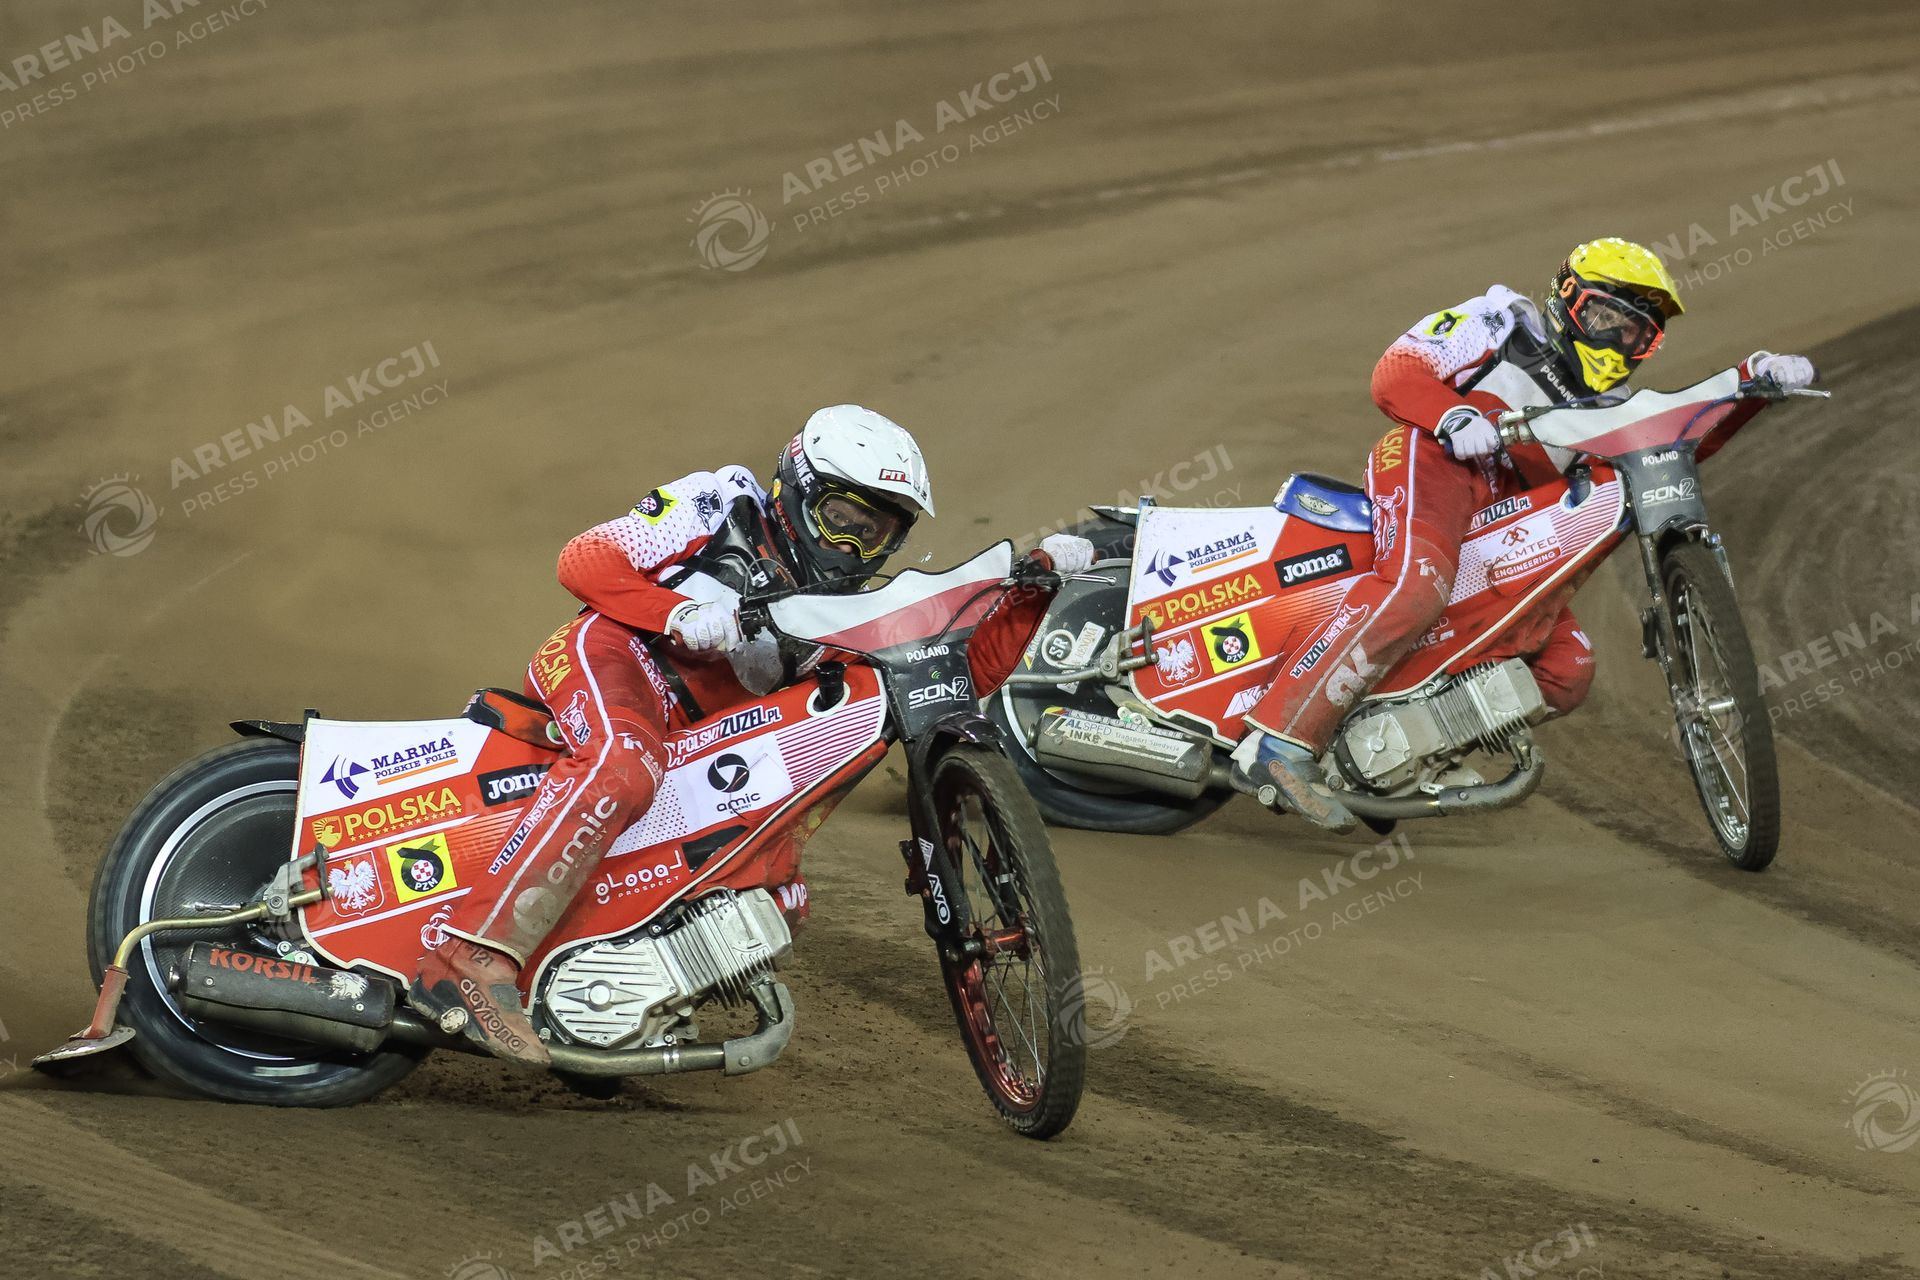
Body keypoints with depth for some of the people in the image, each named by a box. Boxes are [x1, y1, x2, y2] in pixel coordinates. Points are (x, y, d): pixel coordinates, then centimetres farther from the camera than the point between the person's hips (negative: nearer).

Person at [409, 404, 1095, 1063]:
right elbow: (584, 558, -4)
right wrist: (681, 615, -20)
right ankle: (470, 963, -52)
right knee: (623, 768, -40)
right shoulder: (723, 507, 3)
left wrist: (1034, 583, 1)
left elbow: (968, 669, 13)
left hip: (698, 746, 8)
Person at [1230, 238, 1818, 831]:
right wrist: (1452, 416, -19)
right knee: (1417, 585, -38)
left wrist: (1751, 381, 1)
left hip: (1501, 524, 9)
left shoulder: (1599, 408, 31)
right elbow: (1394, 374, 1)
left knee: (1567, 669, 2)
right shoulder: (1503, 323, 11)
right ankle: (1281, 742, -41)